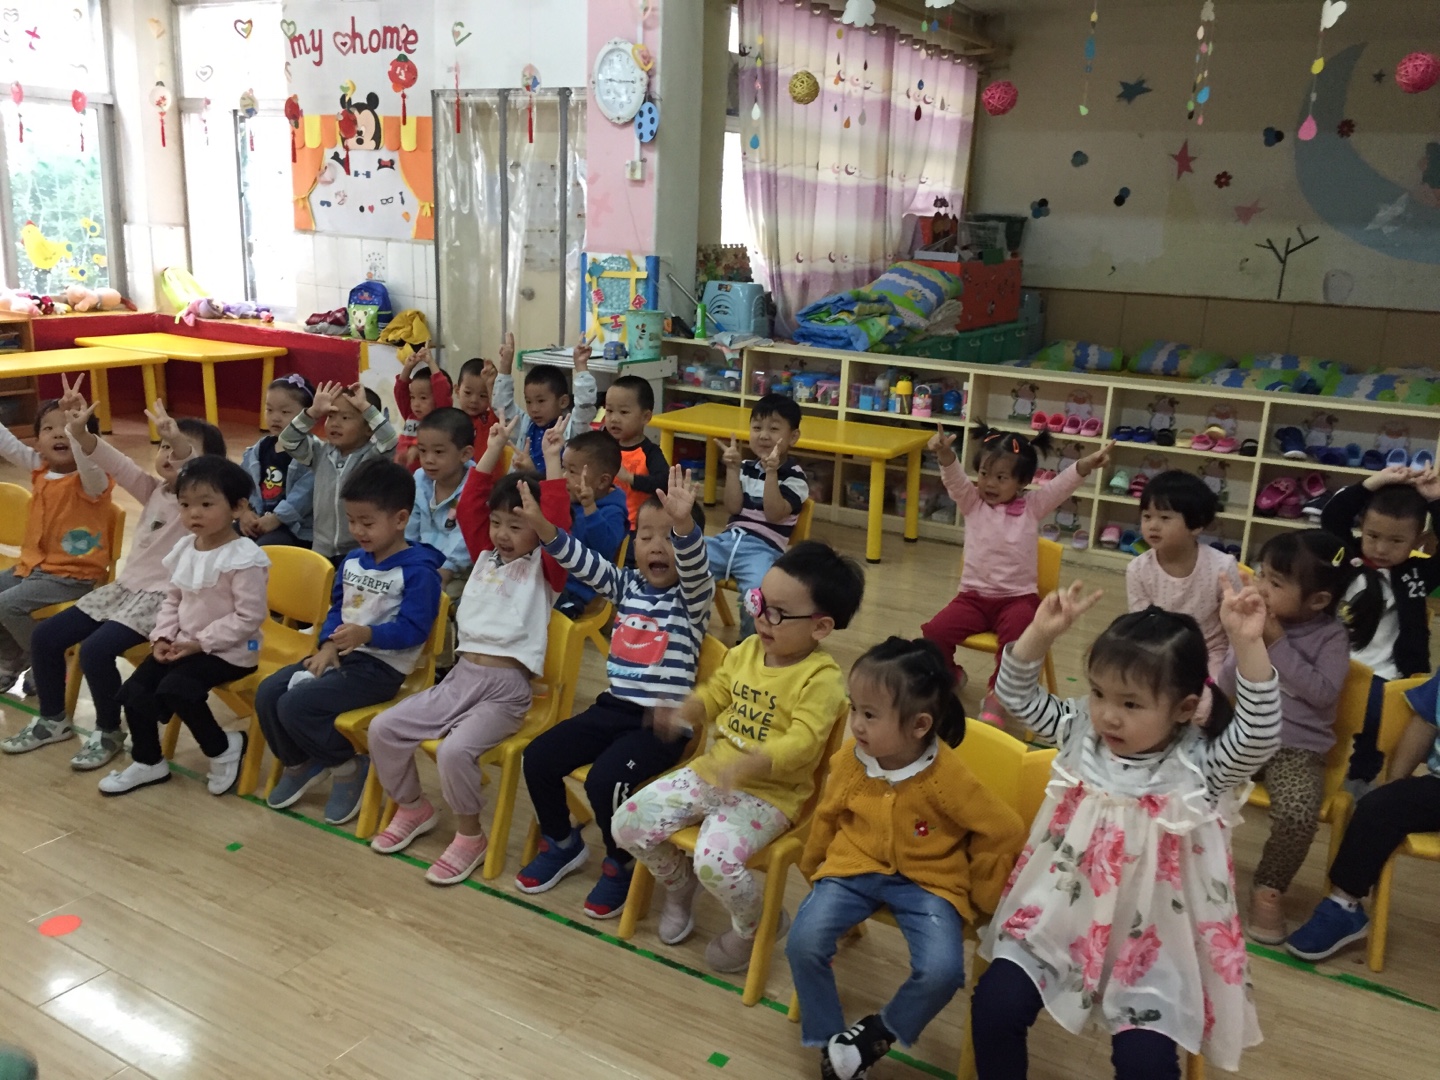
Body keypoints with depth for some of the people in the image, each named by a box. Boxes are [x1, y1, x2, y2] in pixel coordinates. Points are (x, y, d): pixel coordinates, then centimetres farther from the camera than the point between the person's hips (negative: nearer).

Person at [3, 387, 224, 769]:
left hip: (163, 598, -8)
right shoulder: (152, 490, 8)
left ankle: (108, 732, -2)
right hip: (125, 586, 8)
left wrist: (181, 443, -54)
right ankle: (54, 718, 23)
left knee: (96, 650, -25)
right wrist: (79, 430, -21)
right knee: (44, 636, 4)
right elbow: (114, 463, -3)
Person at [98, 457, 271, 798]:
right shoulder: (184, 548, 5)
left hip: (228, 650, -8)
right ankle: (148, 762, 20)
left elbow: (249, 617, -21)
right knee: (134, 691, -2)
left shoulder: (245, 558, -20)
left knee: (173, 690, -26)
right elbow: (173, 598, 15)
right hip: (183, 643, 8)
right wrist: (163, 636, -1)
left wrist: (201, 642, -20)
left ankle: (224, 748, -2)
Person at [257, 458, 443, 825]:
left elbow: (414, 629, -19)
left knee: (295, 705, -21)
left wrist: (367, 634, -34)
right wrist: (328, 644, -4)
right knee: (267, 694, -3)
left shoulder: (418, 569, -15)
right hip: (342, 653, 8)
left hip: (382, 665, -8)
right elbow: (337, 608, 15)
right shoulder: (353, 560, 10)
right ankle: (299, 764, 19)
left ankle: (348, 766, 2)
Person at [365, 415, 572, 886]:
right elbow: (468, 508, 11)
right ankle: (414, 808, 19)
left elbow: (558, 527, -18)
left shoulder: (544, 569, -1)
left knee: (455, 750, -29)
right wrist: (493, 453, 7)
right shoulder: (485, 557, 16)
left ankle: (470, 836, -5)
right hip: (458, 677, 7)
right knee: (383, 729, -4)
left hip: (506, 690, -7)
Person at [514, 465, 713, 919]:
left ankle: (620, 867, 3)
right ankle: (562, 844, 22)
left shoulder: (693, 597, -8)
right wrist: (540, 522, -16)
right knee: (538, 758, -3)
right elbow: (582, 560, -1)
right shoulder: (626, 585, 8)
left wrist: (683, 523, -50)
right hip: (612, 707, 6)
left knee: (605, 780, -26)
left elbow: (695, 567, -29)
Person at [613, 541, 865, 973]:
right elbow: (715, 693, 15)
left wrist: (746, 766, -41)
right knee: (628, 823, -2)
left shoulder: (820, 677, -18)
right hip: (710, 772, 7)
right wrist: (685, 714, -6)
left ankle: (753, 926, 5)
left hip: (766, 793, -7)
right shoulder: (747, 649, 4)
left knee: (716, 859, -30)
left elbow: (802, 742, -28)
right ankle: (679, 885, 28)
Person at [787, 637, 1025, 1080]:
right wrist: (812, 867, 21)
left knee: (942, 971, -25)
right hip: (854, 868, 3)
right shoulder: (850, 759, -10)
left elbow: (1007, 832, -10)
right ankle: (831, 1042, 3)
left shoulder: (948, 777, -22)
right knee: (804, 942, -20)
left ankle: (880, 1032, 4)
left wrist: (977, 893, -1)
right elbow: (827, 816, 9)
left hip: (927, 881, -3)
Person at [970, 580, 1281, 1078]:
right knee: (995, 1005, -11)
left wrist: (1248, 645, -40)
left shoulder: (1200, 765, -14)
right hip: (1058, 919, 3)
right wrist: (1041, 632, -16)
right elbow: (1017, 694, 0)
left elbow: (1259, 736, -30)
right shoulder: (1081, 731, -4)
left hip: (1151, 944, -2)